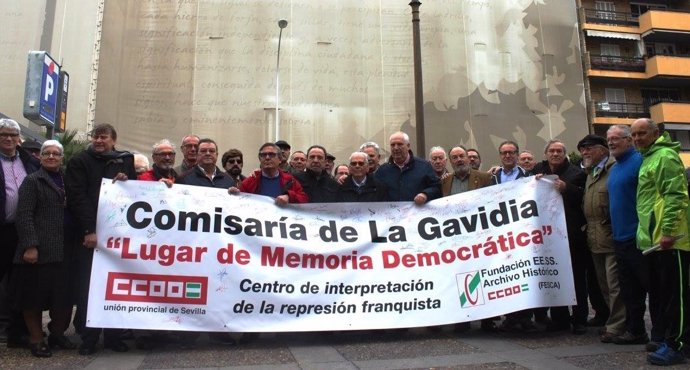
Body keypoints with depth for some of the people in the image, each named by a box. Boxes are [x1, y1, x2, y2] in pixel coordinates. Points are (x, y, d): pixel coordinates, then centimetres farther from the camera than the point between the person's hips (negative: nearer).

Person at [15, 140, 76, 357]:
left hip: (64, 249, 5)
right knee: (35, 295, 4)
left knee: (64, 294, 8)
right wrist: (30, 246, -17)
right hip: (40, 249, -5)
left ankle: (57, 334, 25)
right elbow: (24, 215, -9)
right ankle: (36, 339, 17)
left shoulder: (67, 180, 15)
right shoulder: (32, 181, -1)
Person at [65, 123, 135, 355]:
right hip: (90, 234, -2)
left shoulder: (126, 161, 13)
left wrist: (126, 182, -6)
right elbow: (77, 197, -6)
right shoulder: (79, 162, 4)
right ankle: (89, 338, 11)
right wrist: (89, 230, -16)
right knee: (89, 286, 1)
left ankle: (113, 335, 13)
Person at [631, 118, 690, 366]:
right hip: (653, 239, 10)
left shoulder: (665, 156, -10)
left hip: (669, 239, -10)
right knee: (659, 293, 15)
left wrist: (668, 231, -24)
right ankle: (667, 336, 26)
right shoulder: (649, 159, 20)